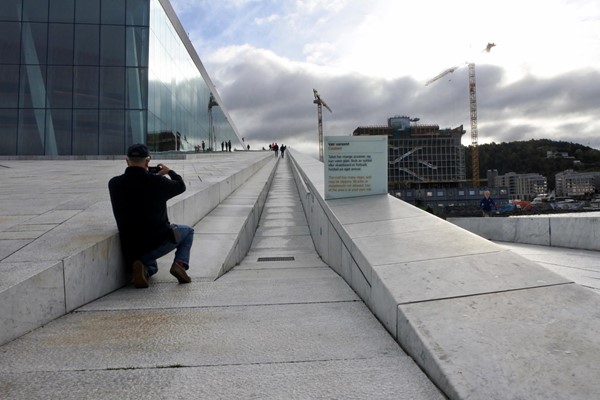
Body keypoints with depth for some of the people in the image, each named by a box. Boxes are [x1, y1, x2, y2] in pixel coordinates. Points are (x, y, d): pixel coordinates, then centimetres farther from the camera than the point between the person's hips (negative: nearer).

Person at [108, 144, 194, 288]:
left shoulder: (114, 184, -5)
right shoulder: (156, 181, -15)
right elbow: (181, 186, 3)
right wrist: (170, 172, 23)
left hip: (130, 250, 5)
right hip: (158, 242, -4)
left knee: (152, 266, 35)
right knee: (188, 231, 25)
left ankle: (143, 269, -2)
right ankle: (180, 263, 1)